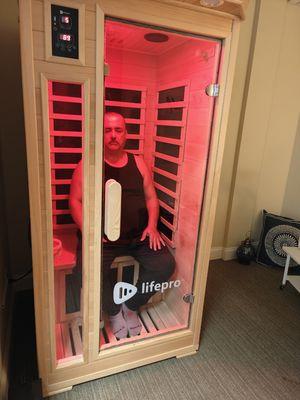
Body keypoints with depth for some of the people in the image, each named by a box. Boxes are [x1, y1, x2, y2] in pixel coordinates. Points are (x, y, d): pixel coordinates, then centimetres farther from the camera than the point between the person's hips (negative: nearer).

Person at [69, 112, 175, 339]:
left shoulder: (138, 163, 11)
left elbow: (151, 198, 13)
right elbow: (75, 201, 0)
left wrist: (152, 226, -3)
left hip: (139, 235, 3)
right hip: (102, 236, -2)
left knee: (166, 264, -16)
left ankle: (131, 306, 12)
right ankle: (114, 310, 7)